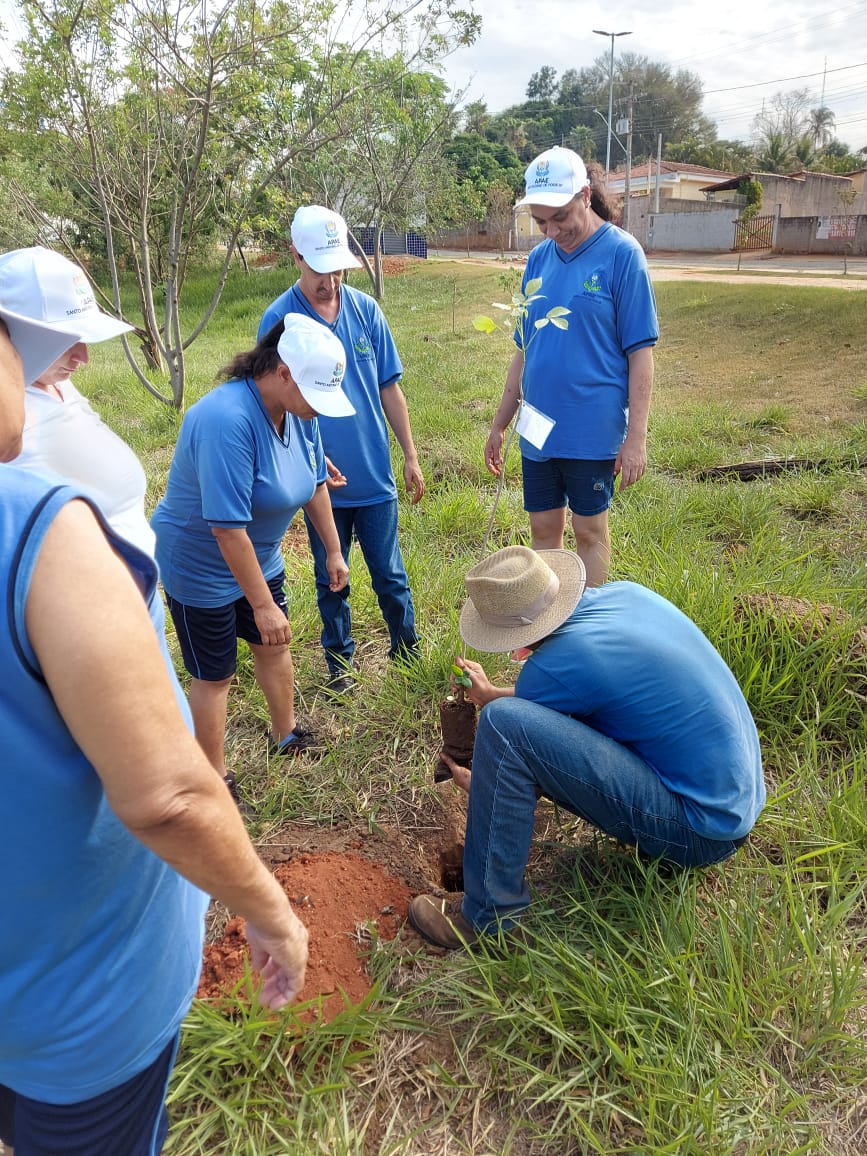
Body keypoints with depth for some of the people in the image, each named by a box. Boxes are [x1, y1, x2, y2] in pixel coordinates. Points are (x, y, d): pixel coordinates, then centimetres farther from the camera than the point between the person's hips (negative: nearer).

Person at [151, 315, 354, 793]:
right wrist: (263, 605, -28)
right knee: (215, 675, 7)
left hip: (259, 557, 8)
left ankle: (285, 735, 45)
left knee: (273, 645, 22)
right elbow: (228, 529, -34)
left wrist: (333, 550, 13)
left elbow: (315, 483, 7)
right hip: (203, 568, -8)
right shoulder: (228, 420, -35)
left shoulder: (295, 410, -9)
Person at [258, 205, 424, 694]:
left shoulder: (366, 309, -2)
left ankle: (407, 648, 33)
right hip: (322, 482, -1)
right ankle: (340, 660, 33)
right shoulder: (279, 319, -9)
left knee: (390, 574, 12)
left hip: (376, 475, 1)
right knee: (332, 580, 14)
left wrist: (411, 457, 4)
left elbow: (389, 388, 4)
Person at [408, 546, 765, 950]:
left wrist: (478, 783, 18)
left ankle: (490, 914, -7)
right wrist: (491, 694, 21)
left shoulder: (556, 665, -23)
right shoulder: (625, 593, -1)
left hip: (700, 831, -9)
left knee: (505, 722, -20)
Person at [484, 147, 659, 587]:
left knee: (589, 530, 8)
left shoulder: (621, 254, -9)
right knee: (544, 528, 13)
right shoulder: (538, 259, 7)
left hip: (592, 430, -5)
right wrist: (500, 425, 14)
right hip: (538, 430, 5)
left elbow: (640, 353, -10)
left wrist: (636, 437, -15)